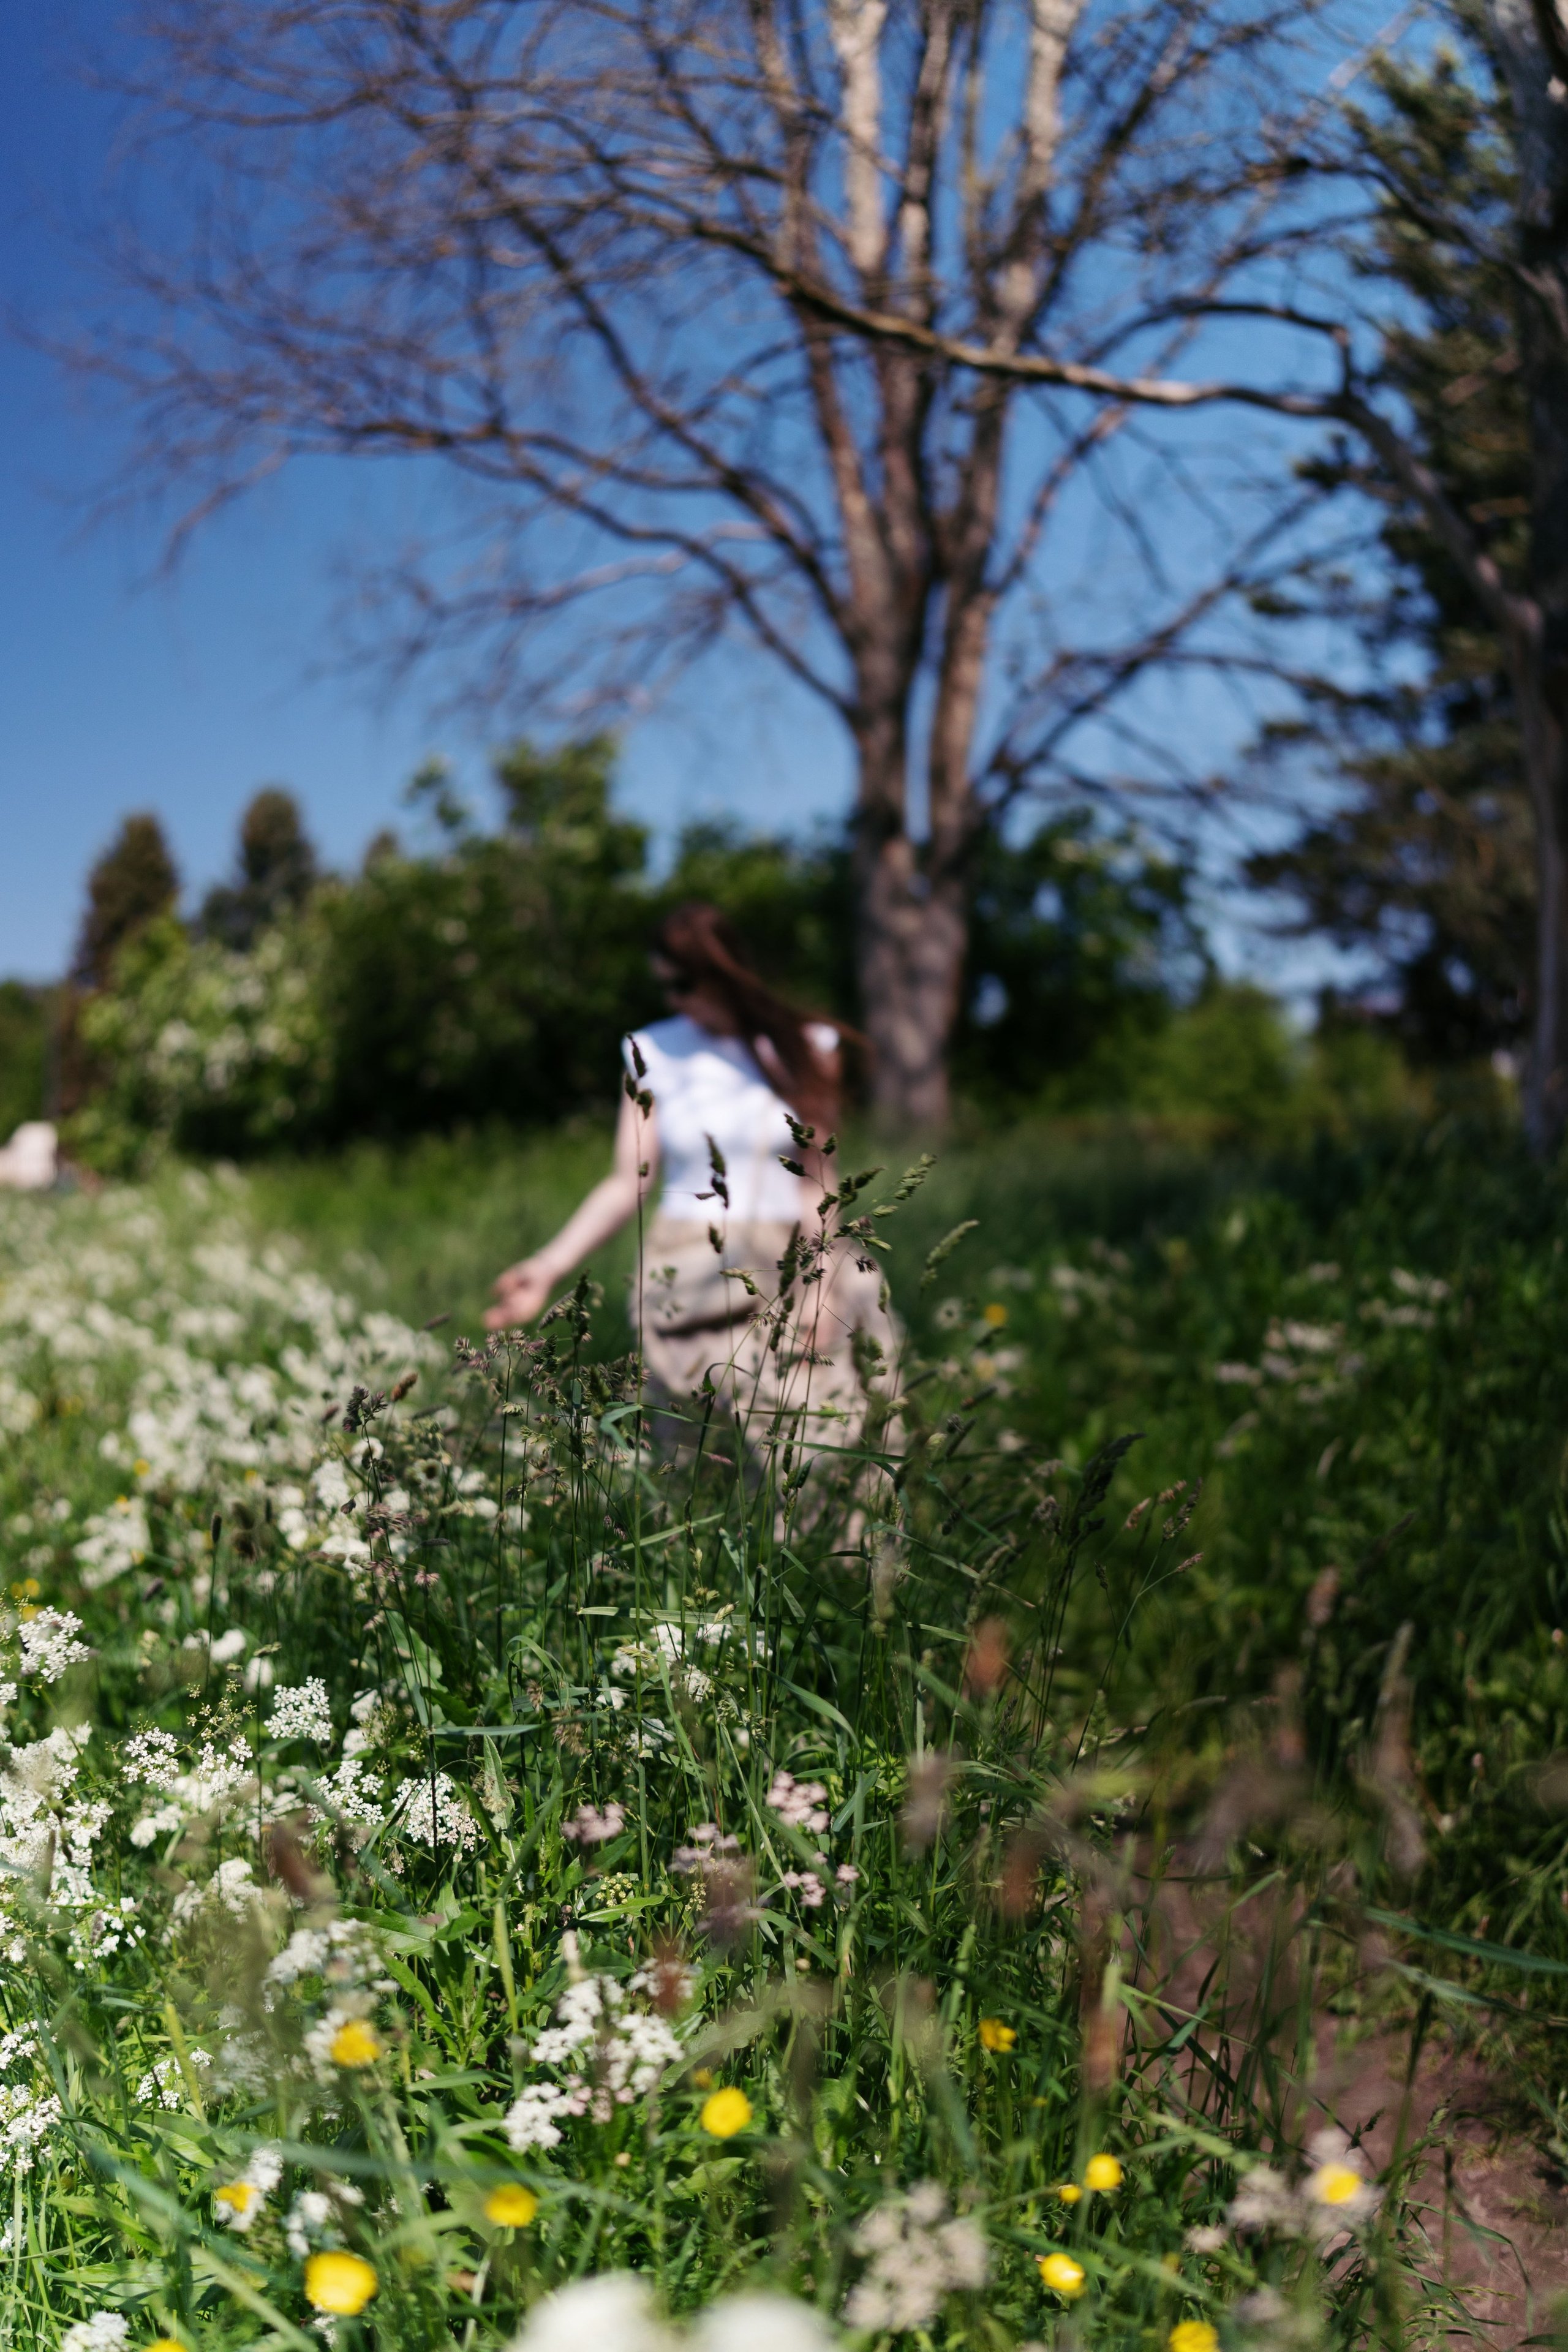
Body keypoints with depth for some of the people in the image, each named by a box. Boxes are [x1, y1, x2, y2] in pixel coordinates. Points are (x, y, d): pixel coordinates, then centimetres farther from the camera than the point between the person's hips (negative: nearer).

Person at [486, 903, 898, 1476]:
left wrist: (822, 1284, -7)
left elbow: (815, 1179, 5)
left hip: (785, 1274, 0)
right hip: (690, 1281, 0)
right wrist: (549, 1267, -6)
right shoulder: (654, 1052, 7)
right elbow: (629, 1183, 5)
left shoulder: (804, 1049, 6)